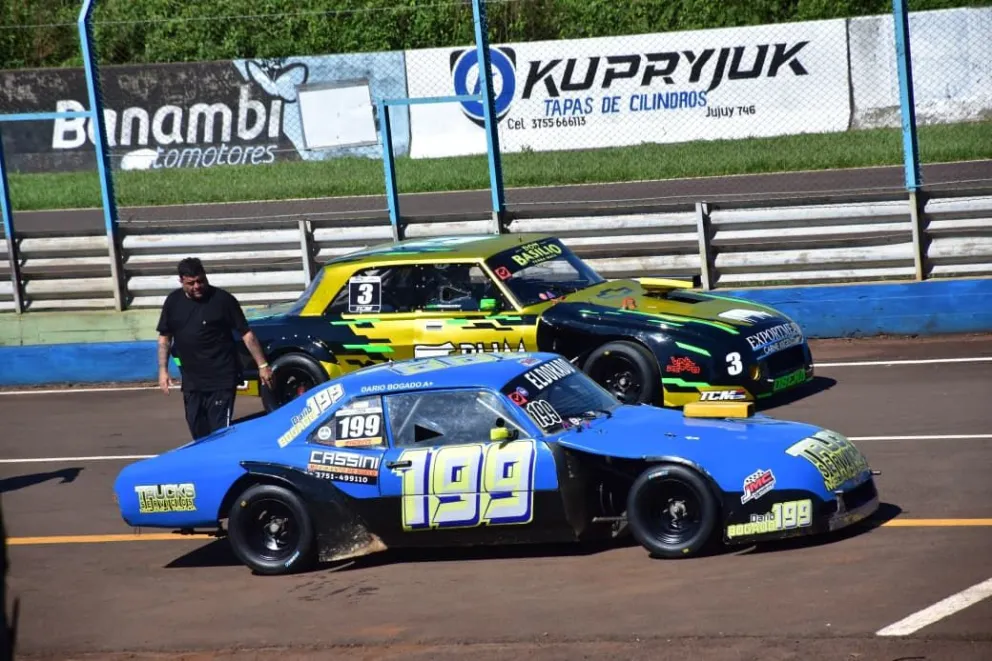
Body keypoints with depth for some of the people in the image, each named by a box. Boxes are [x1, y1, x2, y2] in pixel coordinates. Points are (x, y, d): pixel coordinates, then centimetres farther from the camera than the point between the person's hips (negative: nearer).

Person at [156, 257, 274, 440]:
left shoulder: (222, 299, -8)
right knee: (198, 432, 10)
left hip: (222, 379, -5)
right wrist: (163, 370, 4)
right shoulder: (173, 301, 5)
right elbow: (165, 337, 13)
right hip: (191, 381, 5)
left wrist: (262, 365, -8)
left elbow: (246, 334, -5)